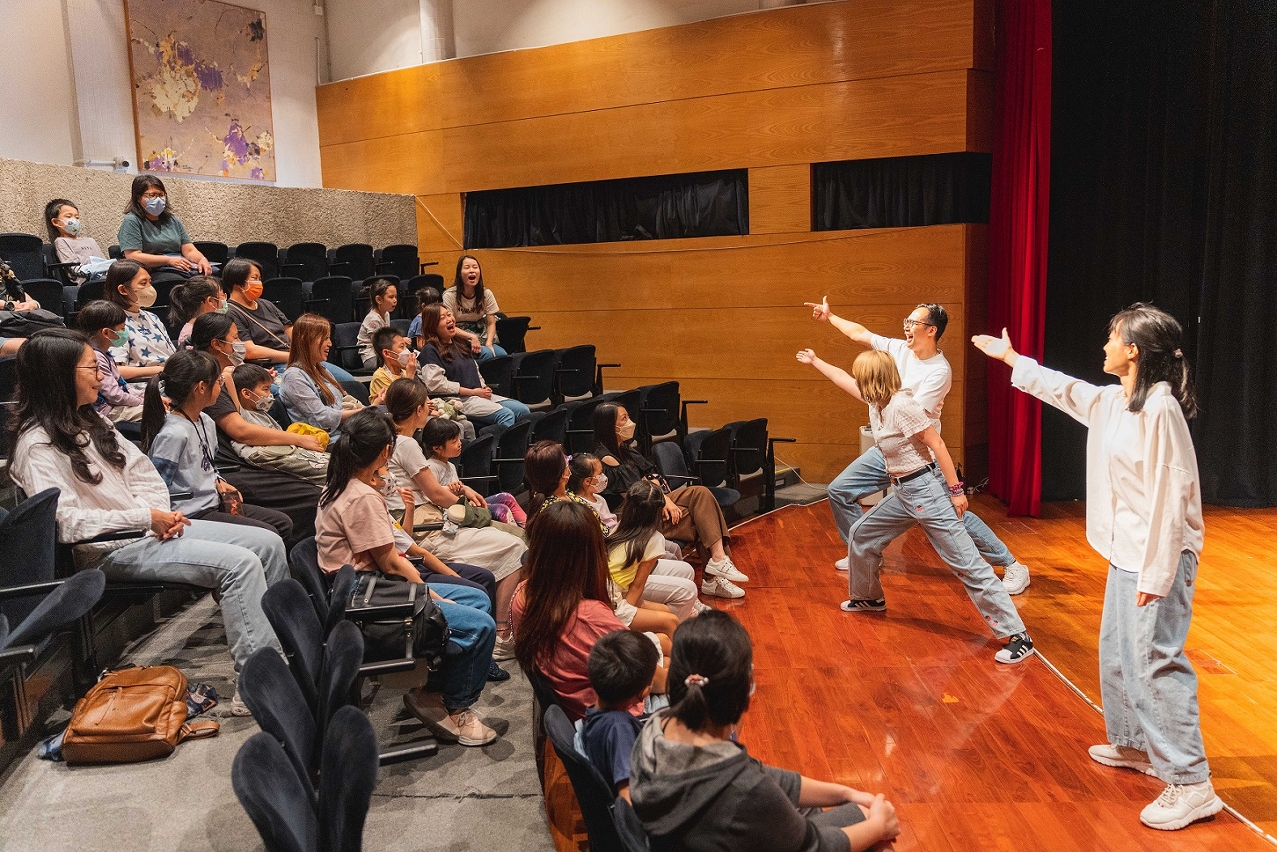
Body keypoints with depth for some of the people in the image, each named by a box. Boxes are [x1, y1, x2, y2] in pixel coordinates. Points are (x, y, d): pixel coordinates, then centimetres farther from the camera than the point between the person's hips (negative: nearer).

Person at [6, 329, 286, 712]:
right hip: (112, 551, -9)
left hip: (152, 528, 9)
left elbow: (143, 472, 14)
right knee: (240, 563, -26)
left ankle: (284, 650, 3)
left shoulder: (90, 423, 13)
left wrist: (161, 513, -5)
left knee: (268, 543, -3)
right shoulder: (38, 445, -13)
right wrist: (146, 518, -20)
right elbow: (67, 521, -22)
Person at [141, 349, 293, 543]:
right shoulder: (173, 434, -21)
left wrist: (220, 483, 6)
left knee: (283, 523, 7)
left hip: (214, 504, 10)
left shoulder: (206, 422, 9)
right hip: (192, 515, -10)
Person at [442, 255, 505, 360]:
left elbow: (491, 323, 5)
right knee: (486, 354, -32)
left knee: (503, 355, -26)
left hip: (482, 339, 4)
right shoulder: (449, 296, -8)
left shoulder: (486, 294, 4)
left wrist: (489, 343, -15)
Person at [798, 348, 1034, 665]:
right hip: (903, 493, 10)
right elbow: (843, 379, 24)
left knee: (966, 563, -10)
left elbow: (937, 444, -19)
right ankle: (869, 597, 42)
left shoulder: (902, 405, -19)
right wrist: (815, 361, 34)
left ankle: (1017, 637, -7)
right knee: (861, 535, 20)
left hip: (926, 489, -9)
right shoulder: (876, 400, 6)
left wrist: (956, 490, -19)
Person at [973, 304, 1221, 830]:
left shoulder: (1159, 409, -20)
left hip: (1157, 558, -10)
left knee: (1154, 661, -8)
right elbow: (1062, 388, 28)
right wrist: (1009, 357, 37)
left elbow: (1168, 496, -22)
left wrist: (1155, 575, -21)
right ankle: (1133, 745, 37)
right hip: (1126, 553, 10)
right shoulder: (1110, 401, 7)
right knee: (1116, 652, 19)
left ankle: (1190, 783, 2)